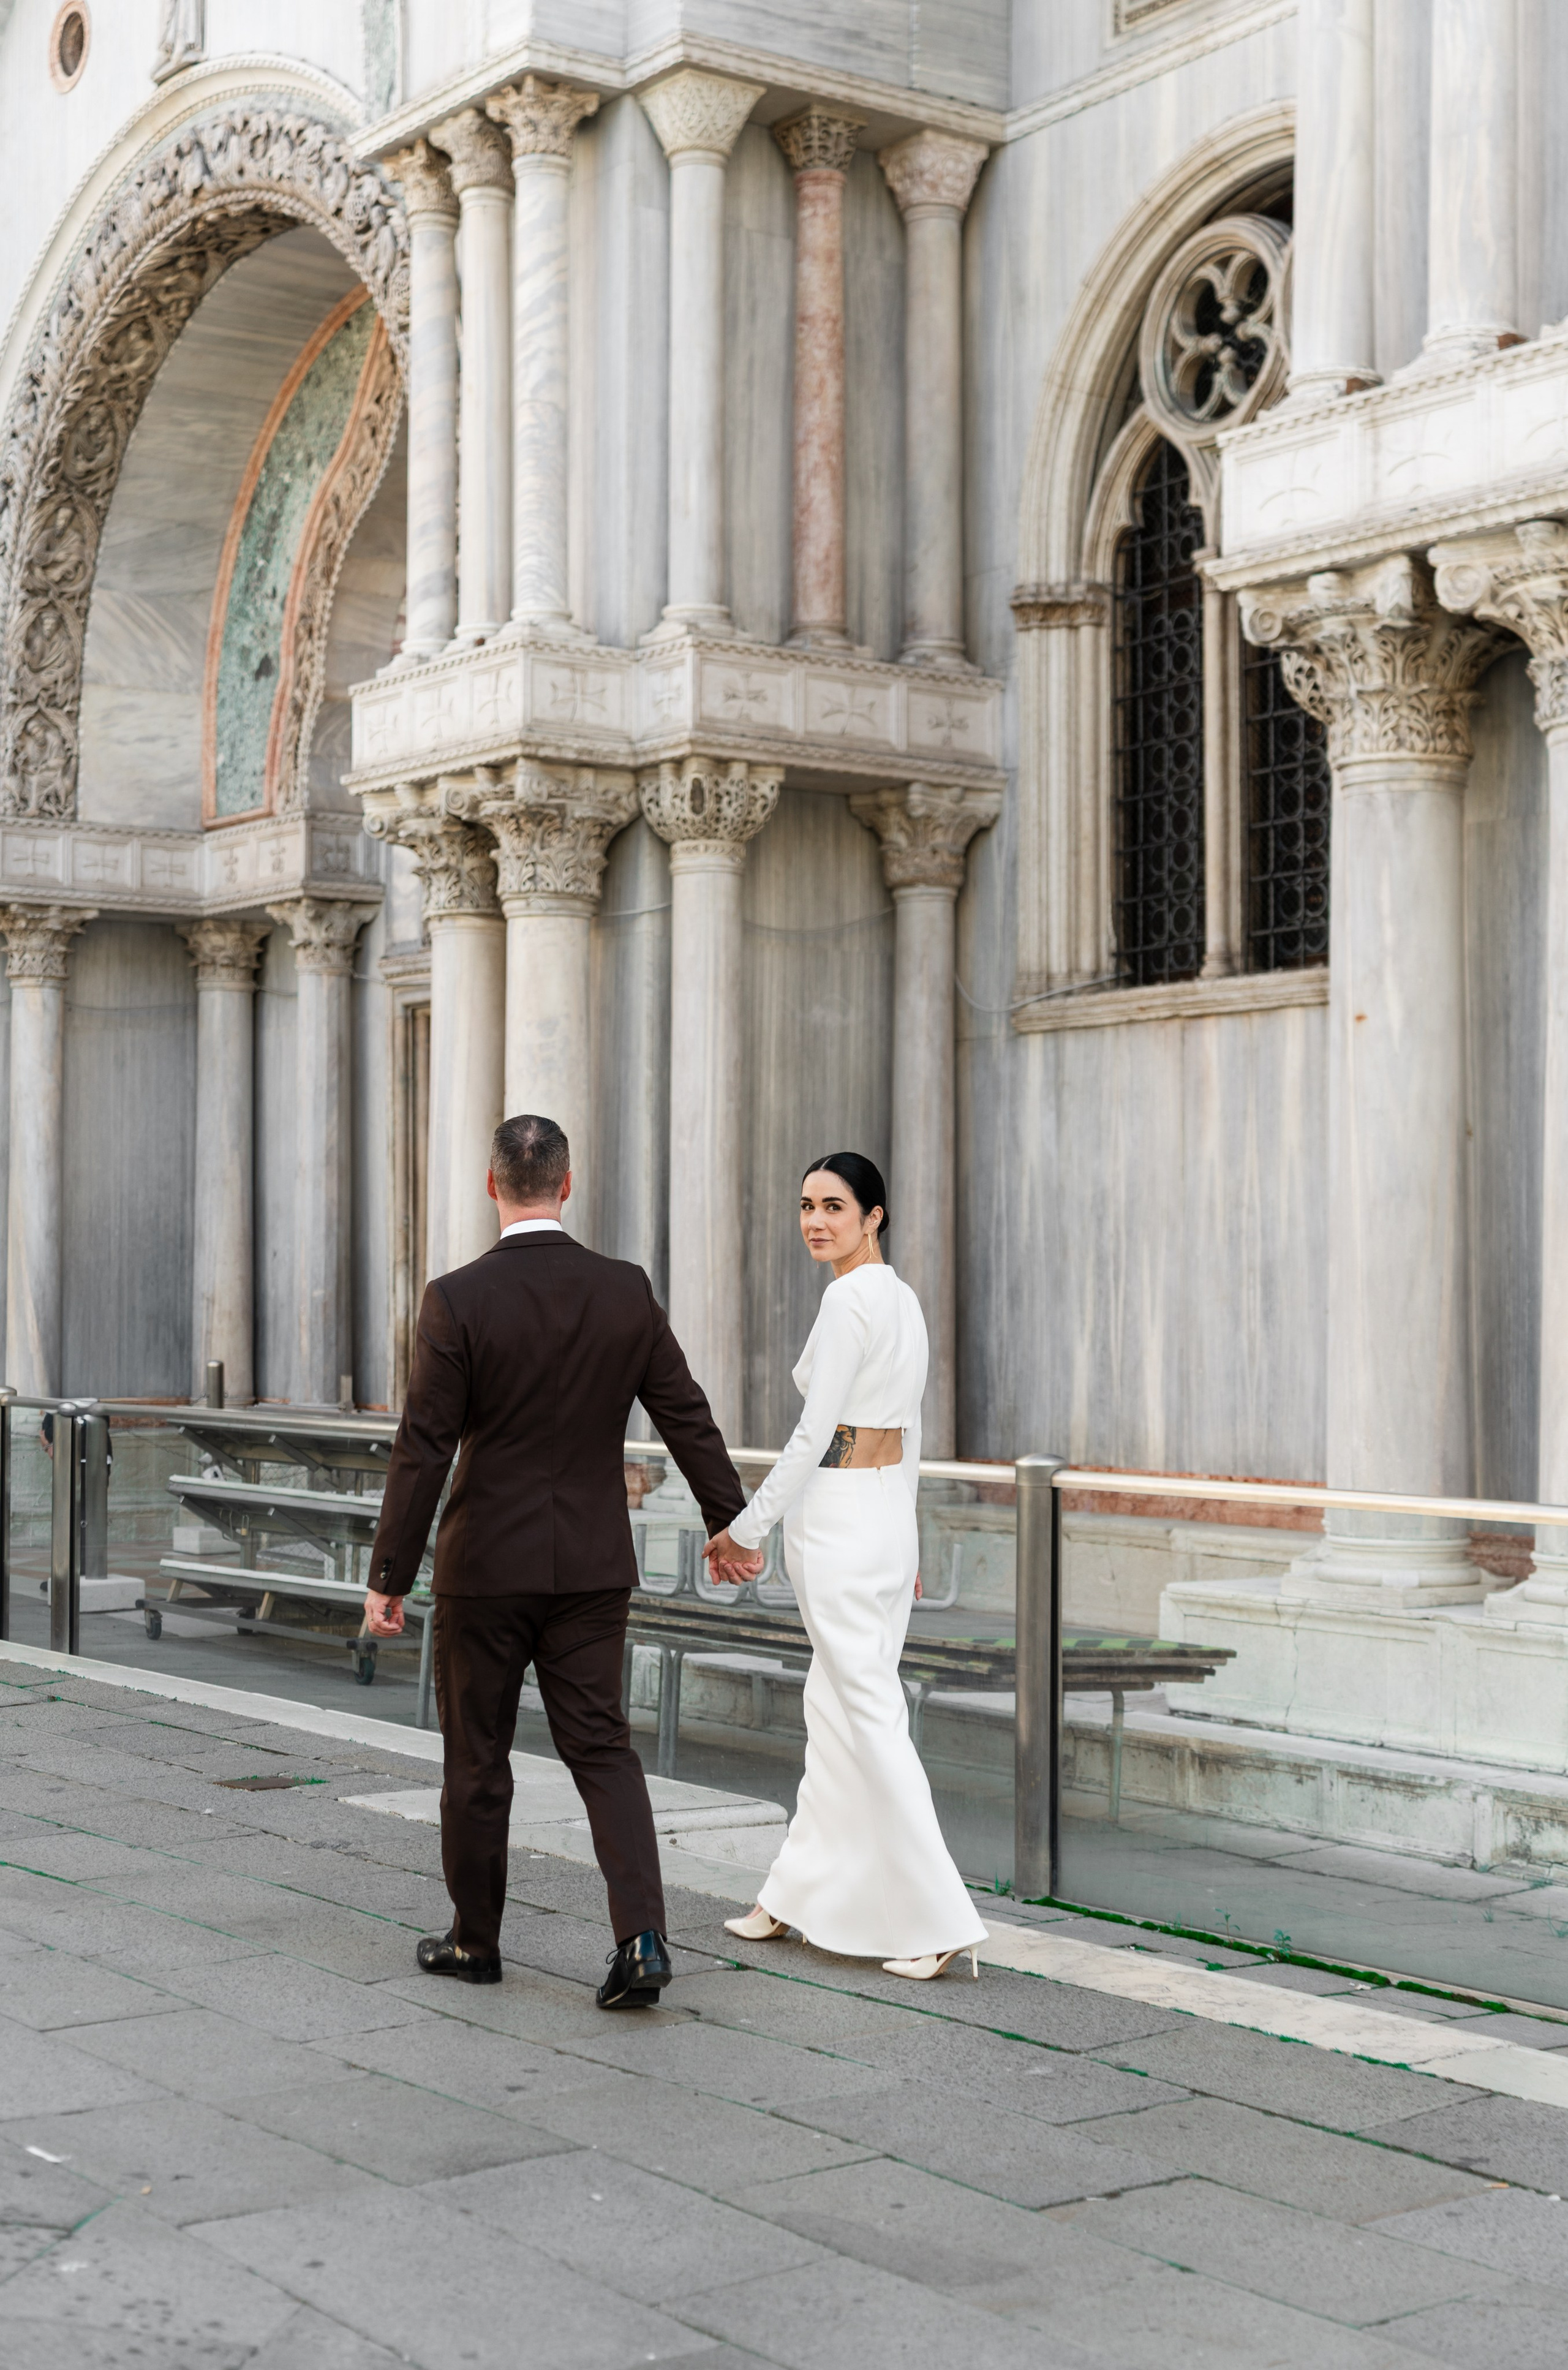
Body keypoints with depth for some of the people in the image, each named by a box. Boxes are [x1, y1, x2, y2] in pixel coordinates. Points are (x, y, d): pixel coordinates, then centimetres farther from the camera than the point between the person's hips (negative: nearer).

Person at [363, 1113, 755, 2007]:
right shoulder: (626, 1291, -2)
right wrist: (731, 1524, 17)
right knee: (603, 1749, 7)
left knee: (477, 1756, 12)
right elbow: (689, 1418, 4)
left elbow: (423, 1450, -12)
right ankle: (642, 1936, -8)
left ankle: (476, 1939, 24)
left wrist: (389, 1578, -5)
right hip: (594, 1565, 3)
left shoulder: (458, 1299, -12)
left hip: (487, 1565, -2)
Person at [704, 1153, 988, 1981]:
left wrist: (745, 1528, -12)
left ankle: (939, 1921, -5)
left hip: (839, 1520, -10)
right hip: (888, 1511, 10)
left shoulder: (849, 1299, -16)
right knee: (835, 1708, 16)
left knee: (867, 1713, -6)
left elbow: (813, 1436, -18)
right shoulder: (902, 1298, 12)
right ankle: (798, 1895, 26)